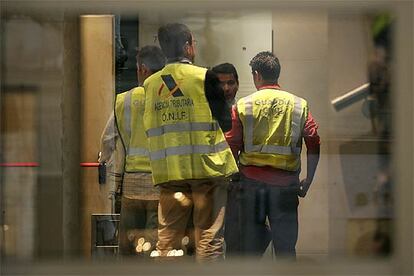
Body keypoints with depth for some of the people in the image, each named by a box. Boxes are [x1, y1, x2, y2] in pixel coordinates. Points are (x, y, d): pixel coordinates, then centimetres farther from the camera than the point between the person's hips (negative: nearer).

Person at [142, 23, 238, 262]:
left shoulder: (151, 84, 6)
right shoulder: (204, 77, -6)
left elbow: (151, 127, 13)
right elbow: (226, 123, -2)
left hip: (168, 169, 4)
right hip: (207, 167, -4)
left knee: (168, 238, 7)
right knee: (209, 236, 1)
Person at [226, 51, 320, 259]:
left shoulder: (243, 105, 1)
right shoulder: (299, 105, 3)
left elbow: (231, 147, -1)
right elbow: (314, 144, -1)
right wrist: (308, 181, 6)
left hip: (251, 179, 0)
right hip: (286, 182, 0)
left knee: (250, 244, 7)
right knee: (285, 246, 5)